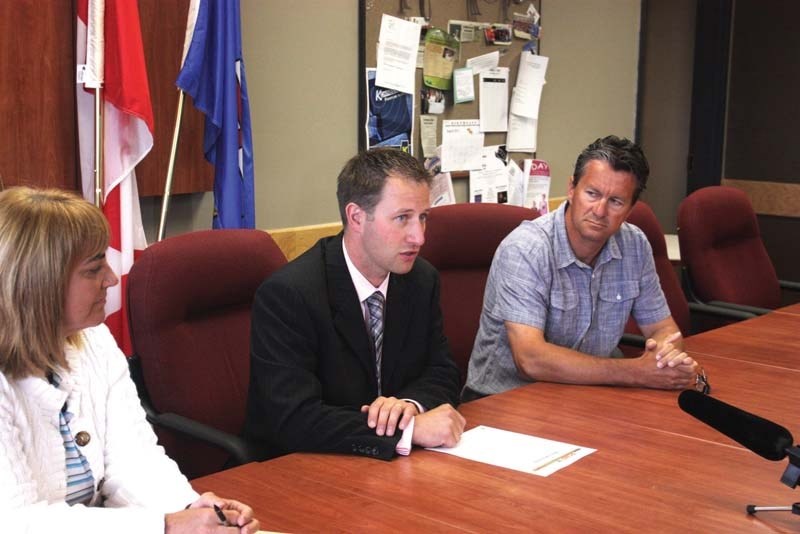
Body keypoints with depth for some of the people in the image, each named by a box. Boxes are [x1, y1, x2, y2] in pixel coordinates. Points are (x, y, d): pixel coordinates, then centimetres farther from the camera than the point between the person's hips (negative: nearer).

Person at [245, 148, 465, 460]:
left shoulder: (422, 279, -1)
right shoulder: (285, 294, -19)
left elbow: (442, 374, 6)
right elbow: (293, 420, -25)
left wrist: (411, 404, -15)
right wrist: (410, 430, -28)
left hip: (395, 469, 6)